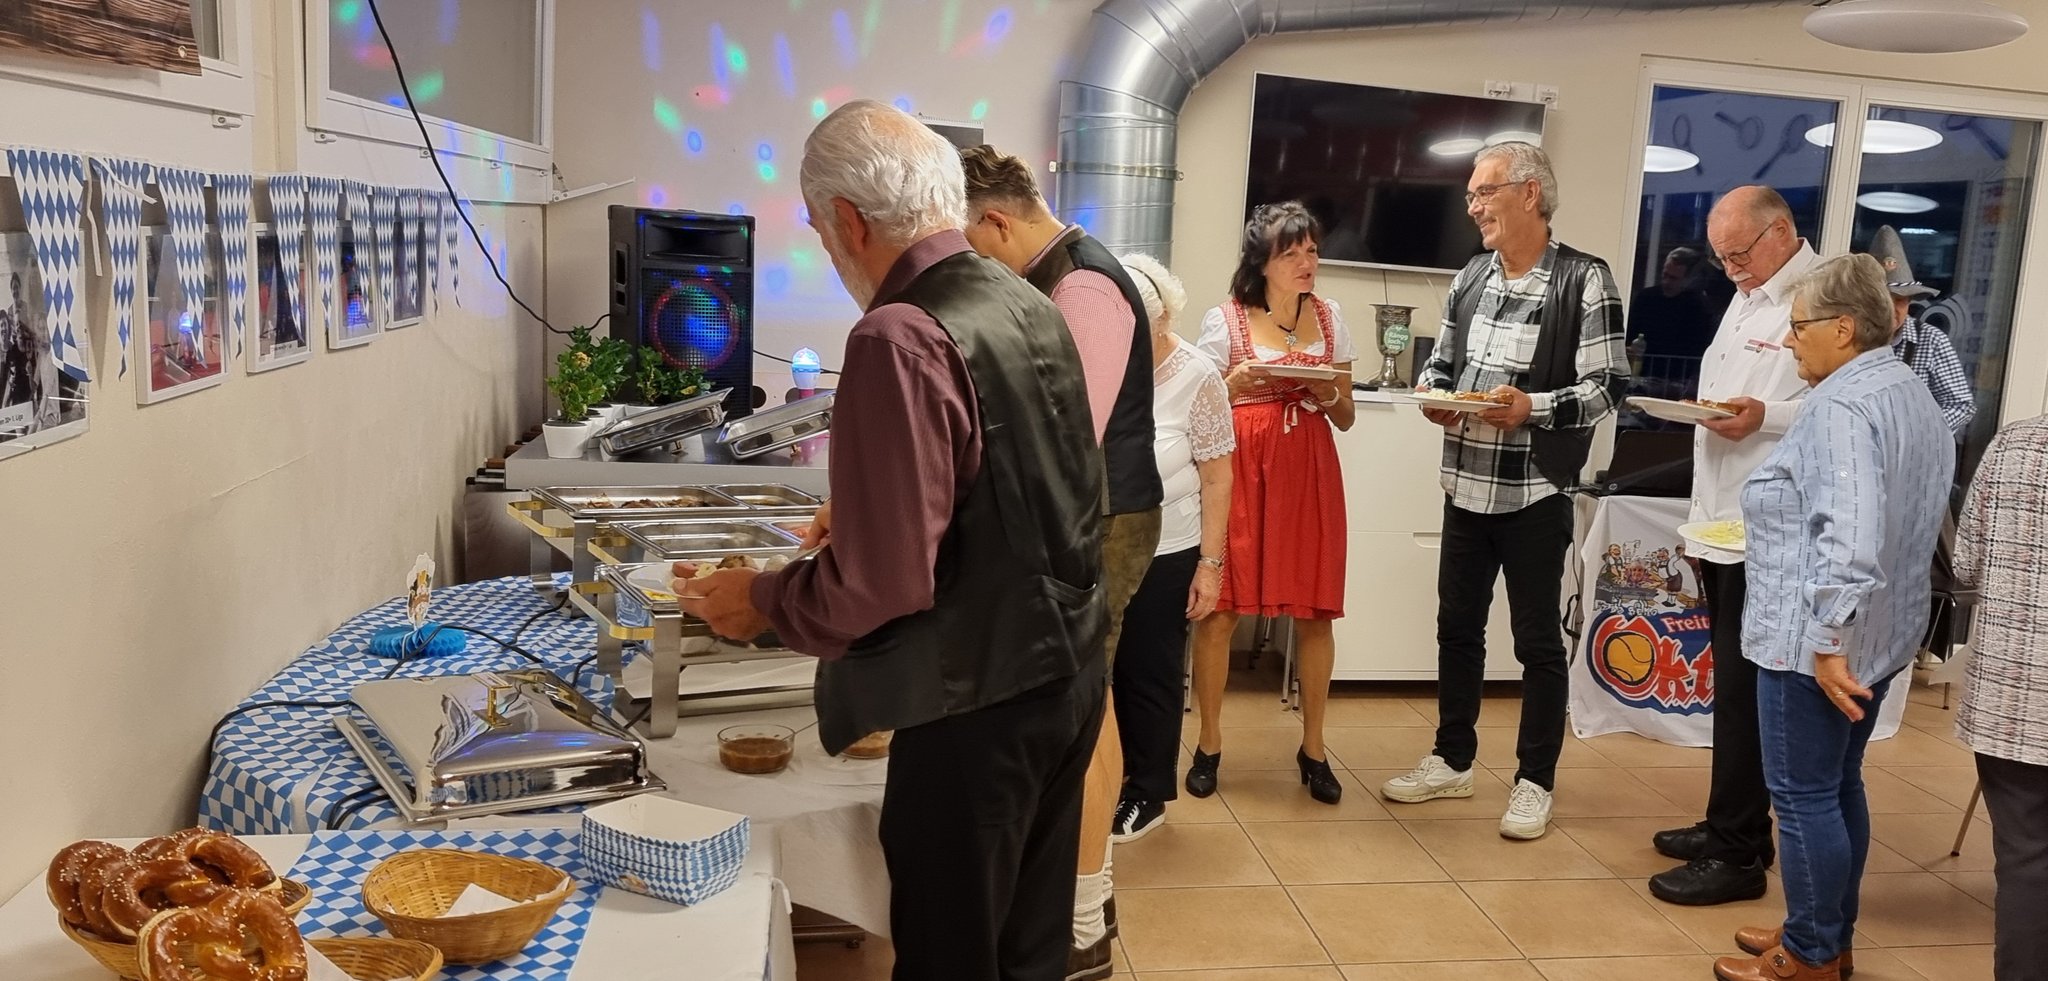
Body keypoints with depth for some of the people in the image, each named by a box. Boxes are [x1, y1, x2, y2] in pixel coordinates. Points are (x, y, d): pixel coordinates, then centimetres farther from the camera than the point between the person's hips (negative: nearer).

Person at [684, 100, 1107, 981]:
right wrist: (866, 515, 21)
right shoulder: (1029, 305, 5)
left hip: (978, 706, -8)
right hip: (1068, 673, 8)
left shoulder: (901, 338, -22)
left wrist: (763, 601, -7)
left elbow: (882, 582, -24)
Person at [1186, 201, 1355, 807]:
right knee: (1221, 609, -3)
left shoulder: (1329, 318, 9)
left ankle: (1313, 749, 18)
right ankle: (1209, 745, 13)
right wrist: (1237, 382, -17)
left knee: (1315, 612, 3)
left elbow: (1346, 419, 14)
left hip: (1310, 474, 3)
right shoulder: (1224, 321, -2)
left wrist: (1330, 395, -7)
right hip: (1239, 472, -3)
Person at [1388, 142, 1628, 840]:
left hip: (1535, 492, -6)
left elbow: (1608, 386, -12)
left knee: (1537, 641, 6)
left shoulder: (1584, 280, -9)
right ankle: (1452, 761, 30)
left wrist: (1533, 407, -25)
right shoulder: (1470, 278, 10)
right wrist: (1433, 396, -4)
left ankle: (1535, 783, 20)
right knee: (1457, 626, 15)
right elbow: (1439, 362, 17)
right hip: (1466, 485, 6)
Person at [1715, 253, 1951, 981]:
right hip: (1880, 633, 10)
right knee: (1838, 786, 18)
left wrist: (1826, 638, -26)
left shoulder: (1841, 406, -20)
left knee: (1803, 797, 1)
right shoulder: (1913, 396, 13)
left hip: (1816, 640, -10)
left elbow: (1849, 537, -29)